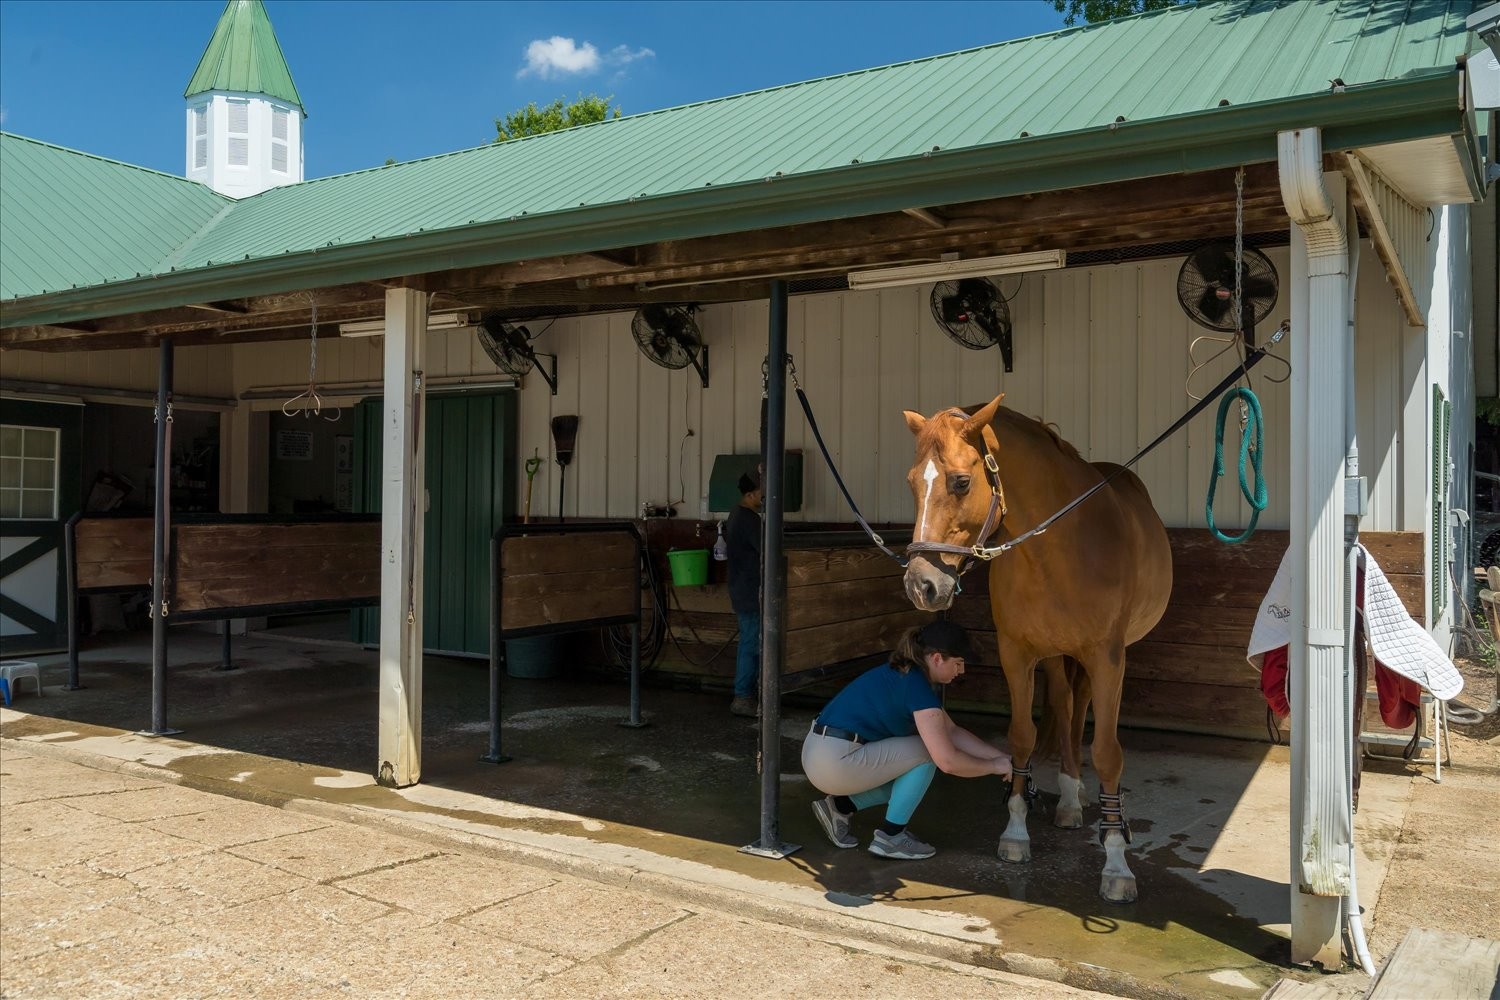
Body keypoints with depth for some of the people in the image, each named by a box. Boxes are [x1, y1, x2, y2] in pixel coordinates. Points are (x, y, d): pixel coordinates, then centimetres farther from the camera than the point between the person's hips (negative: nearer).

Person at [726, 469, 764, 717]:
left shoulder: (736, 515, 12)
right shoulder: (749, 519, -20)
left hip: (741, 591, 10)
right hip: (751, 593, -10)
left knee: (748, 643, 15)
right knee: (751, 645, -5)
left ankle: (744, 694, 21)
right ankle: (742, 698, 0)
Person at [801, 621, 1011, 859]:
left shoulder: (905, 676, 12)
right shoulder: (917, 688, -17)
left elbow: (953, 732, 20)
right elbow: (948, 761, -20)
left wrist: (1002, 757, 16)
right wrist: (994, 766, -4)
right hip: (835, 762, -10)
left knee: (914, 774, 19)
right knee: (927, 752, -5)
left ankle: (840, 806, 14)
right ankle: (890, 838, 2)